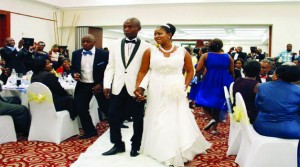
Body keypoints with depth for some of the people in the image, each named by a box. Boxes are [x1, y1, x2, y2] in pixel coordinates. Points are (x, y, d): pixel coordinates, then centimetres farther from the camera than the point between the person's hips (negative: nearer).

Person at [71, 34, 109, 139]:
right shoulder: (76, 54, 4)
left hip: (99, 85, -3)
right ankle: (90, 131, 13)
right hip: (83, 85, 4)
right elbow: (73, 68, 14)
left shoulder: (103, 54, -10)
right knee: (80, 108, -3)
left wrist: (101, 84, -15)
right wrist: (74, 74, -10)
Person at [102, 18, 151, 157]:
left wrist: (142, 87, -17)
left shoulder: (146, 47, -1)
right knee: (113, 117, 5)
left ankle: (135, 146, 29)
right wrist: (107, 85, 0)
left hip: (136, 89, -3)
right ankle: (118, 144, 24)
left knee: (138, 119, 10)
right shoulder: (115, 45, 10)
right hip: (118, 88, 3)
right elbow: (110, 67, 9)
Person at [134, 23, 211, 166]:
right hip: (157, 93, 0)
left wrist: (185, 86, -1)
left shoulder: (182, 52, -1)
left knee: (179, 123, 7)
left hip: (176, 94, 0)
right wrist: (138, 87, -10)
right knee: (158, 124, 7)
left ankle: (182, 153, 26)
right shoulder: (150, 51, -2)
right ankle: (162, 153, 25)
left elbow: (190, 71, 10)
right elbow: (142, 71, 1)